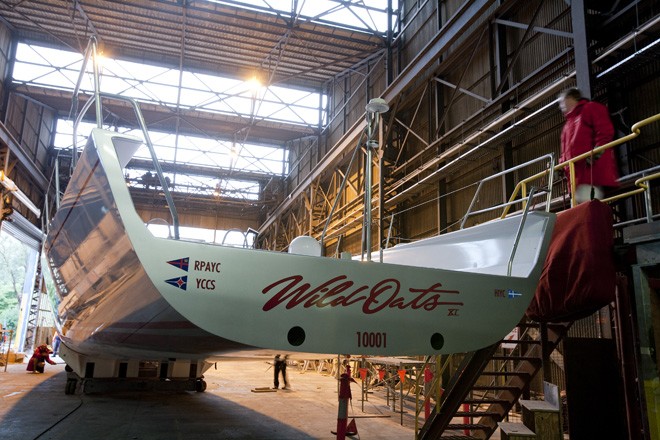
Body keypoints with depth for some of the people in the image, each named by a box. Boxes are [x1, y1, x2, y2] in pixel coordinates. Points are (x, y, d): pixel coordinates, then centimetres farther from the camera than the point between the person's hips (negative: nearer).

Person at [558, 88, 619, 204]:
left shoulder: (591, 108, 9)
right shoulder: (569, 123, 34)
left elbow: (605, 131, -7)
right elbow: (566, 150, 31)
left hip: (592, 169, -8)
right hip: (577, 174, 9)